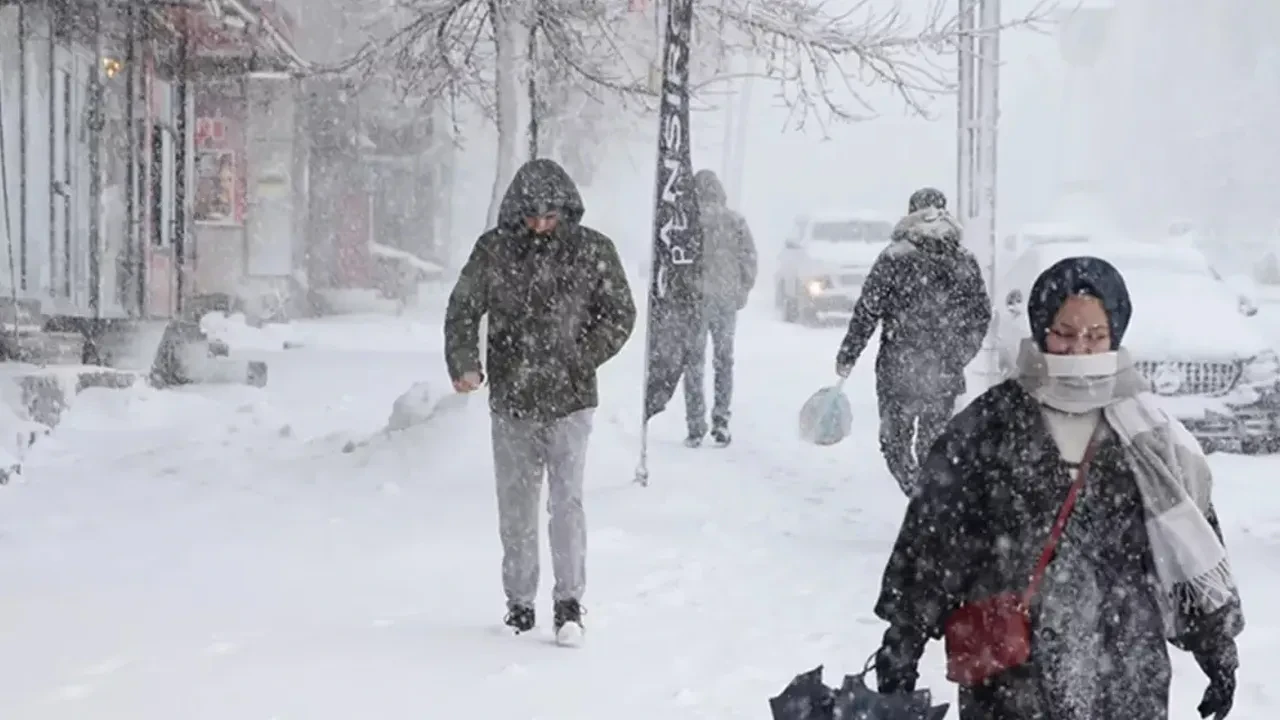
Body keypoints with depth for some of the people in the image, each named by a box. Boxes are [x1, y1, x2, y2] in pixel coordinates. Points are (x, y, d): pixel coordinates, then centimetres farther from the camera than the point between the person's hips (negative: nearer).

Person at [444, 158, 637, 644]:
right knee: (515, 507, 9)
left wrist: (582, 360, -5)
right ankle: (519, 602, 20)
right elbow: (462, 310, 7)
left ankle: (570, 603, -5)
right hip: (511, 402, 2)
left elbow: (620, 315, 5)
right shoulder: (493, 250, 1)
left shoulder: (593, 251, -1)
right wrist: (464, 365, -7)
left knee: (567, 499, -11)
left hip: (569, 401, -2)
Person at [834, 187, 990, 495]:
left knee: (895, 440, 7)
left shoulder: (894, 258, -8)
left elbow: (867, 312, -7)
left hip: (899, 369, -3)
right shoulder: (965, 261, 3)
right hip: (946, 372, 3)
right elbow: (982, 313, 10)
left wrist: (847, 356, 1)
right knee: (934, 442, 15)